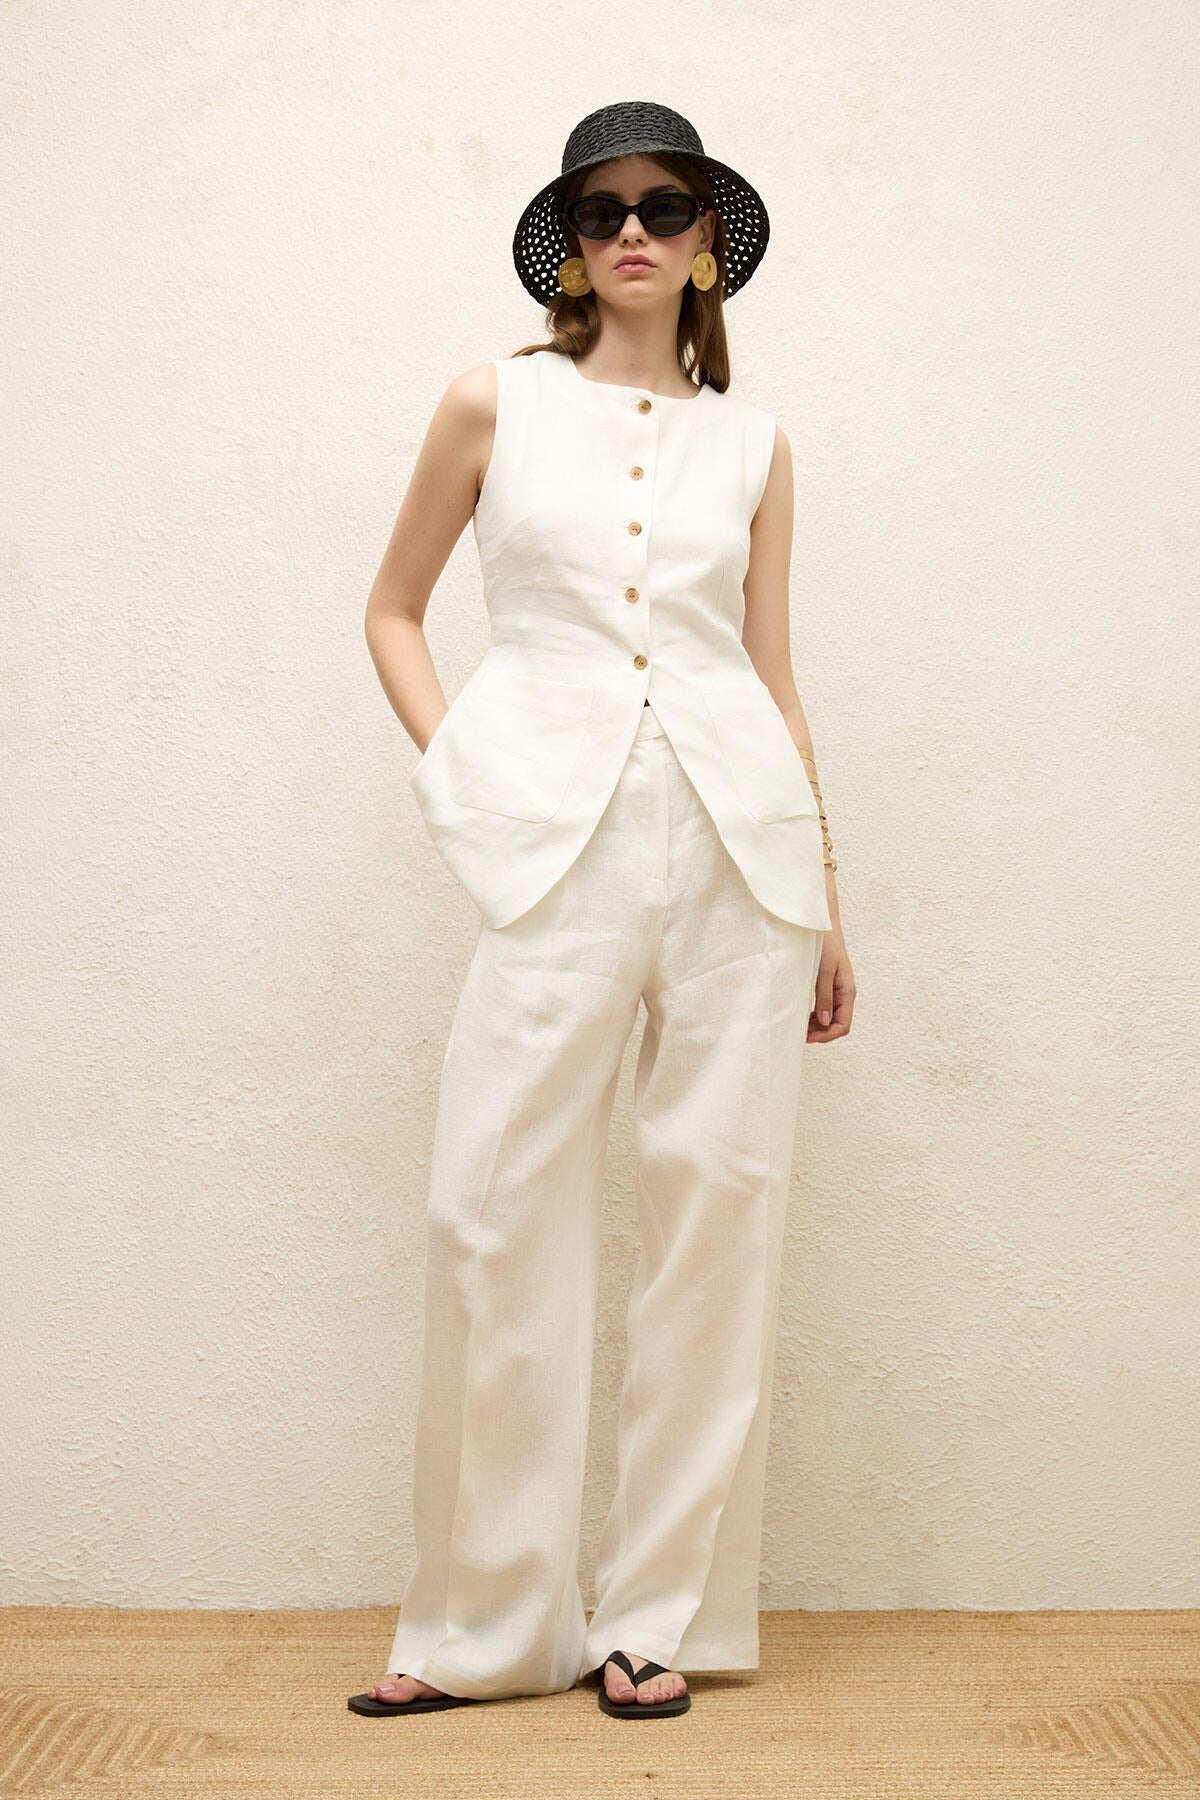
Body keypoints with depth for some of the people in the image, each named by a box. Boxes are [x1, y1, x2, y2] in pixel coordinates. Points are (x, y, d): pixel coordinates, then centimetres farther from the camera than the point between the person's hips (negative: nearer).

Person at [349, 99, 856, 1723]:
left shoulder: (750, 443, 14)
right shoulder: (497, 405, 10)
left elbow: (776, 675, 15)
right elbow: (394, 607, 17)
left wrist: (829, 909, 13)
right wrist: (450, 759, 1)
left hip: (741, 834, 2)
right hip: (561, 840, -1)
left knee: (717, 1209, 1)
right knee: (494, 1210, -6)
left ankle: (663, 1612, 14)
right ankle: (487, 1623, 9)